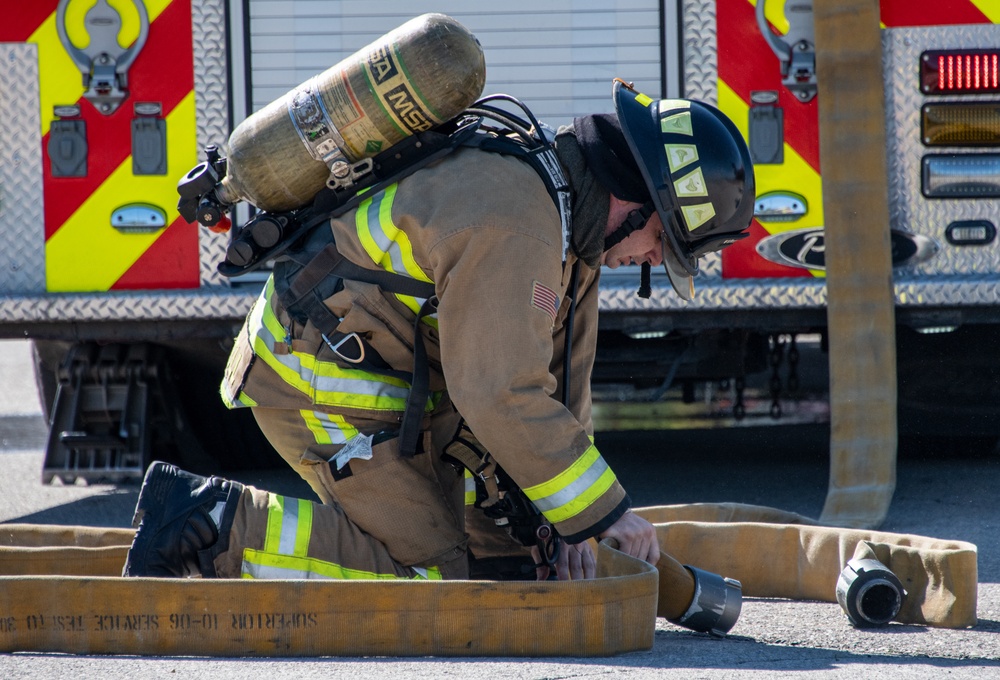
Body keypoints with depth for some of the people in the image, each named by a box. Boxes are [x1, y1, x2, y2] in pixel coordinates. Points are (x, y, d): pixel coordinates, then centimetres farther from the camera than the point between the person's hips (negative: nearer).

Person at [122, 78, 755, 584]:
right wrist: (603, 510, -22)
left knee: (499, 530, 14)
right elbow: (502, 395, -29)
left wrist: (561, 525, 4)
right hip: (321, 381, -10)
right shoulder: (513, 226, -27)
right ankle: (215, 521, -13)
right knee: (425, 573, -16)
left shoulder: (564, 215, 5)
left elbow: (555, 371, 9)